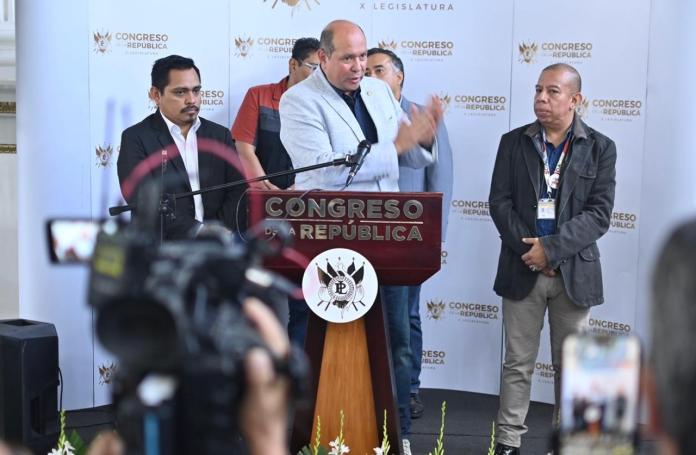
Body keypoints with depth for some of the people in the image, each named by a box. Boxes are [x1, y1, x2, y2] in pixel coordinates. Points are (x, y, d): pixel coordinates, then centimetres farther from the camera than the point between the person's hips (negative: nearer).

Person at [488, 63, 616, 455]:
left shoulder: (600, 148, 0)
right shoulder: (514, 142, 5)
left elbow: (600, 213, -8)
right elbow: (500, 202, -1)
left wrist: (551, 247, -17)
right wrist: (529, 249, -13)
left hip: (574, 272, -1)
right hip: (523, 270, 1)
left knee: (570, 366, 7)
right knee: (518, 363, 6)